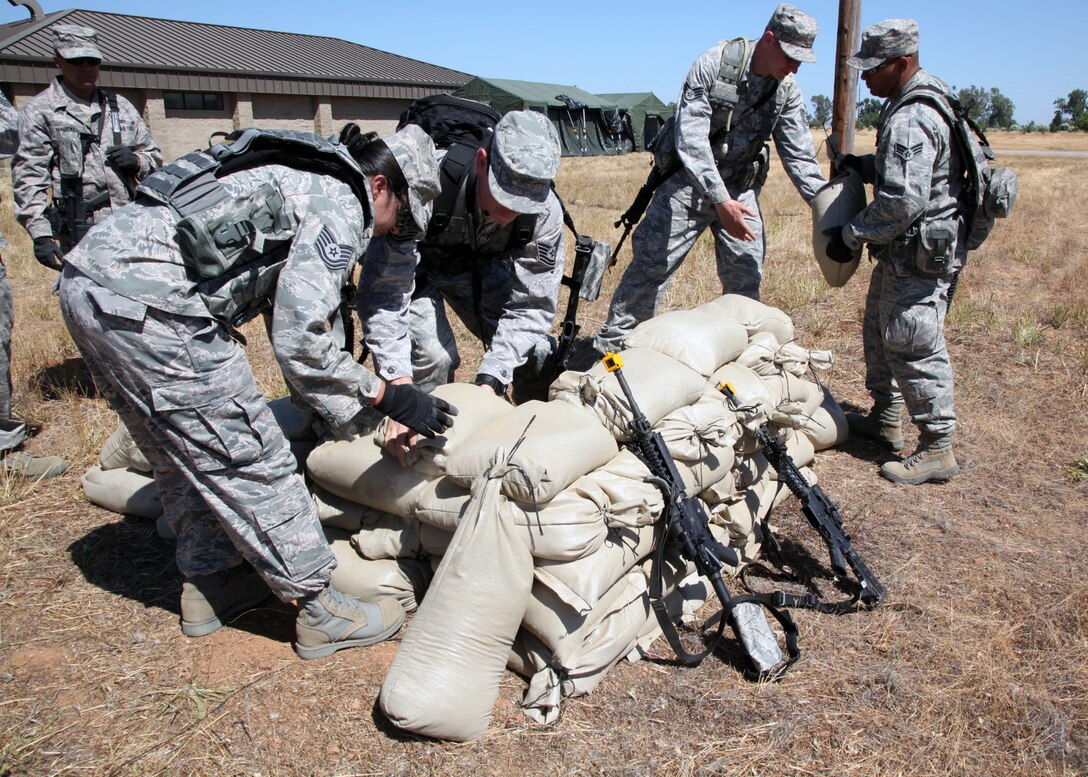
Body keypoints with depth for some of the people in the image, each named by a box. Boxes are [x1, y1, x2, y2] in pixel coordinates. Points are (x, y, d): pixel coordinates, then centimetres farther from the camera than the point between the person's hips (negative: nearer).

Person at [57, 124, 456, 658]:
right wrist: (386, 396, -2)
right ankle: (320, 611, 10)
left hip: (86, 279, 10)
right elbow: (300, 340, -13)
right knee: (247, 455, -2)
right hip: (147, 300, -10)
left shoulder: (306, 186, 25)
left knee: (185, 453, 21)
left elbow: (286, 317, 26)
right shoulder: (341, 208, -5)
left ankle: (207, 584, 36)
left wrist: (349, 417, 24)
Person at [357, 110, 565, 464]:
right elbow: (382, 293, -38)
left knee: (535, 353, -10)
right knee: (432, 355, -26)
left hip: (482, 266, 3)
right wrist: (401, 393, -47)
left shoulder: (544, 212, -31)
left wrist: (488, 384, -37)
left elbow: (531, 305, -25)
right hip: (411, 263, -3)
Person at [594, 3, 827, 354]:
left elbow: (799, 156, 1)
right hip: (690, 181, -4)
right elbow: (690, 136, -25)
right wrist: (720, 200, -33)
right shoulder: (713, 64, -17)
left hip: (740, 190, 5)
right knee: (650, 265, -6)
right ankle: (609, 346, 4)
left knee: (746, 279, 3)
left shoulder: (787, 91, -2)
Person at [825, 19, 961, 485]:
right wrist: (863, 166, 9)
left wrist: (851, 236, -16)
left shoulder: (911, 121, -22)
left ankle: (937, 450, 2)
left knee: (912, 346, -7)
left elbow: (903, 202, -27)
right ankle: (885, 420, 33)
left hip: (919, 255, -11)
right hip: (902, 252, 11)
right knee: (880, 331, 20)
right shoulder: (909, 107, 12)